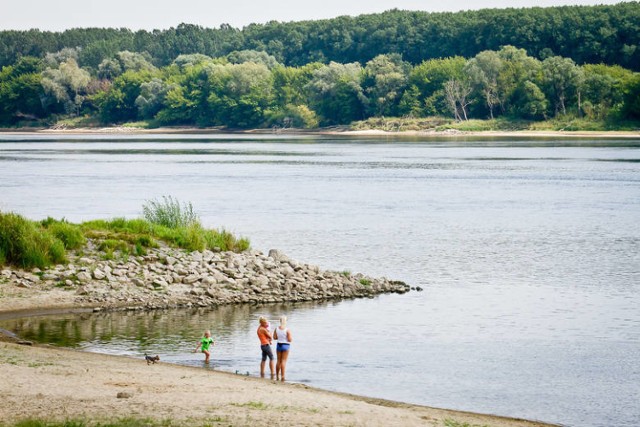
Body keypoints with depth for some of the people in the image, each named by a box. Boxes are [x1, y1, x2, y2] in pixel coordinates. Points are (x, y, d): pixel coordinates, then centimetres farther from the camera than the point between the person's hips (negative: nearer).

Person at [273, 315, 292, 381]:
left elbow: (274, 337, 2)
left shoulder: (276, 329, -3)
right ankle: (282, 376, -5)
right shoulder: (287, 330, -15)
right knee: (283, 361, -2)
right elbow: (289, 339, -15)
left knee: (278, 361, 15)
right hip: (285, 345, -4)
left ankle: (277, 376, 21)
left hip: (279, 345, 4)